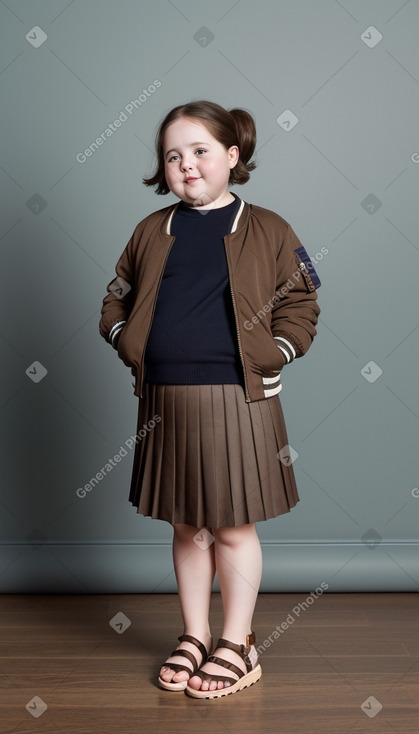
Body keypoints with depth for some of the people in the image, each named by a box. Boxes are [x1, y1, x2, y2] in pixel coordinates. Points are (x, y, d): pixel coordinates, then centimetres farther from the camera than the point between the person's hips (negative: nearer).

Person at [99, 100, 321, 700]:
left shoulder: (266, 229, 2)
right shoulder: (152, 231, 11)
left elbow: (300, 304, 3)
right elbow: (116, 300, 18)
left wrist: (272, 352, -9)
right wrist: (129, 343, 3)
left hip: (237, 398, -3)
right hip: (166, 398, 3)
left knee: (234, 529, 6)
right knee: (188, 528, 14)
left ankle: (237, 644, 23)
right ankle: (194, 638, 30)